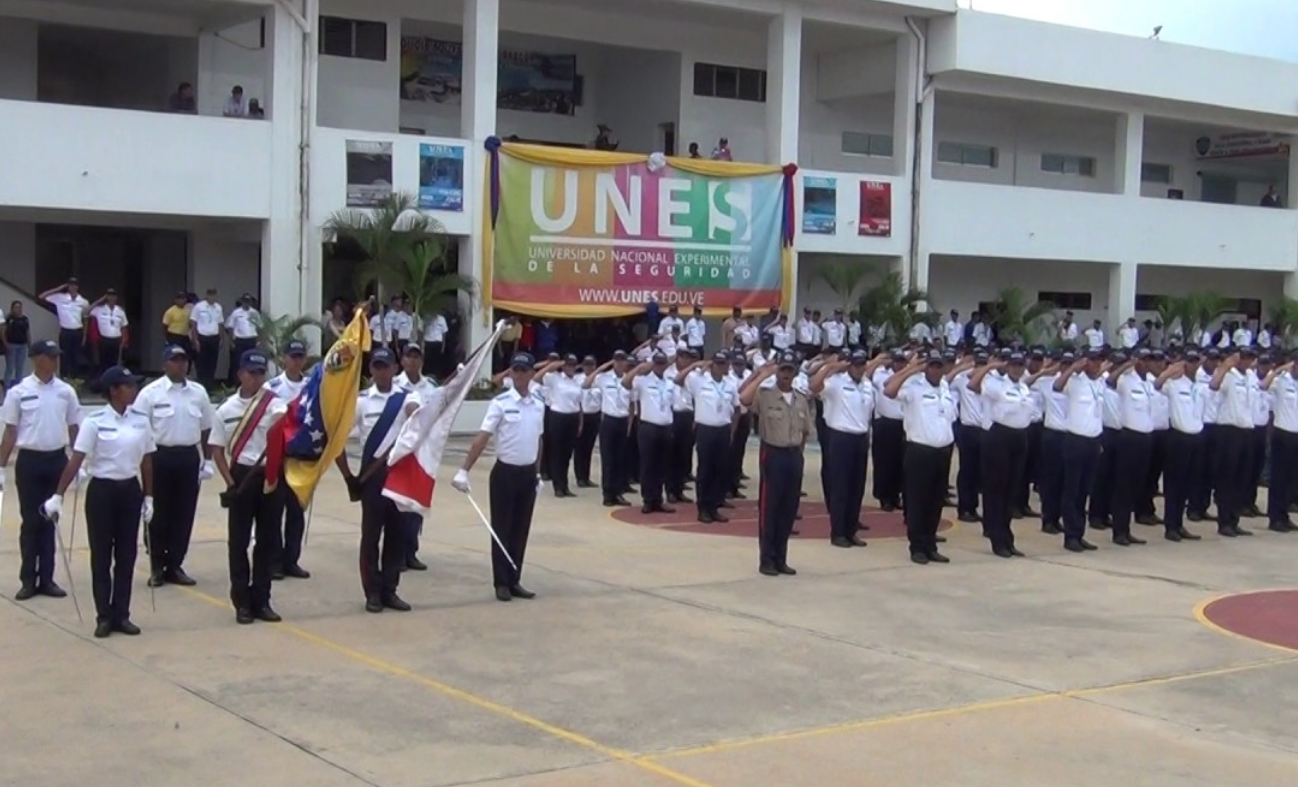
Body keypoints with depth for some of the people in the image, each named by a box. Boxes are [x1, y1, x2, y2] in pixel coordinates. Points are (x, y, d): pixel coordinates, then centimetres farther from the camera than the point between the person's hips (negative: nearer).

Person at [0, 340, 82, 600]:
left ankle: (46, 579, 14)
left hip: (57, 460, 2)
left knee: (49, 520, 8)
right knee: (31, 521, 2)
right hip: (29, 461, -2)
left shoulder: (66, 391, 2)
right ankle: (28, 580, 11)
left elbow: (74, 429, 9)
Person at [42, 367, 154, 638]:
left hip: (130, 491, 4)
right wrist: (58, 495, -17)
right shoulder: (95, 422, -10)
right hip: (102, 491, -4)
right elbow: (76, 461, -12)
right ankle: (104, 617, 12)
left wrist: (149, 497, 7)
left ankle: (121, 615, 16)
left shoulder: (141, 421, 3)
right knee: (101, 556, 4)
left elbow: (147, 462, 8)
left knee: (126, 555, 7)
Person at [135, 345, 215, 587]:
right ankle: (157, 567, 12)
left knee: (184, 514, 6)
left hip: (189, 457, 4)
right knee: (159, 514, 3)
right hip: (160, 456, -3)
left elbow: (206, 429, 13)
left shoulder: (199, 392, 6)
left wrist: (207, 460, 11)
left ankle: (175, 565, 16)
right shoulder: (150, 393, -6)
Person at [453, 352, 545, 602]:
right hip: (505, 473, -5)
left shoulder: (538, 405, 5)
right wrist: (464, 470, -22)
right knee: (501, 529, 2)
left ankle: (514, 581, 17)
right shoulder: (500, 403, -11)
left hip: (528, 474, 5)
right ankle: (501, 583, 9)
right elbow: (482, 438, -16)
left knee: (521, 530, 10)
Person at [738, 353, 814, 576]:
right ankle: (767, 559, 5)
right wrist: (763, 375, -22)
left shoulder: (802, 400, 9)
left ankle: (781, 558, 18)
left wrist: (799, 452, 9)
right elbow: (744, 399, -28)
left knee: (789, 509, 9)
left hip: (794, 456, 5)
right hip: (773, 454, -5)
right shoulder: (764, 395, -7)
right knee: (769, 508, -2)